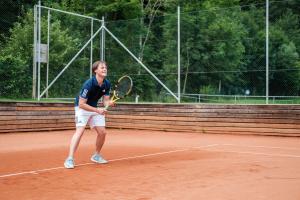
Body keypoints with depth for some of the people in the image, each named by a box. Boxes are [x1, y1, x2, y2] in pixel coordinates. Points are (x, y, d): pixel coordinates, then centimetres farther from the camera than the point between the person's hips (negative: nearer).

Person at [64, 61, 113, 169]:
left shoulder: (107, 84, -9)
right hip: (82, 108, -7)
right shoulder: (89, 84, -28)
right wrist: (97, 110, -33)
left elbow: (105, 100, -4)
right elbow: (81, 104, -27)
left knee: (102, 132, 2)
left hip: (95, 108, 7)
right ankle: (70, 159, -24)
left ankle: (96, 155, 23)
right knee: (80, 131, -23)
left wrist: (109, 103, -28)